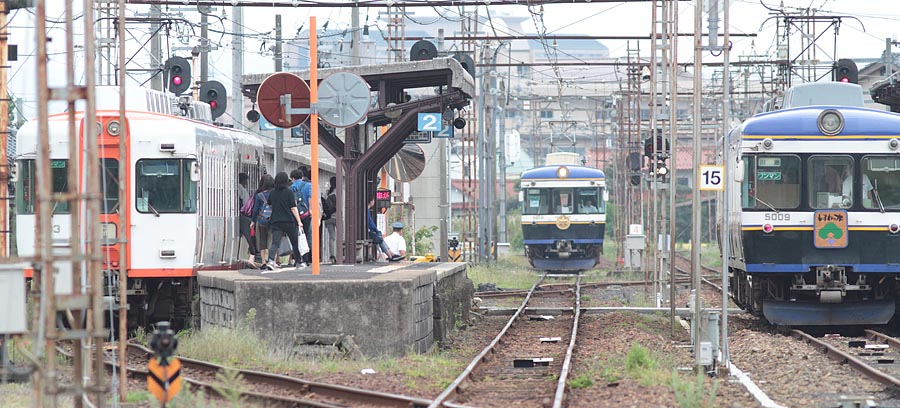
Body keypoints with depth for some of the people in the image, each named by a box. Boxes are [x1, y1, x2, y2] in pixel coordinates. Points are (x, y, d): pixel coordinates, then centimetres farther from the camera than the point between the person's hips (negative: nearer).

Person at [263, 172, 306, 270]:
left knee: (275, 243, -6)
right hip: (289, 221, -2)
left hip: (276, 221, 3)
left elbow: (269, 204, 19)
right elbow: (293, 208, -9)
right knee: (295, 242, 14)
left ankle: (271, 260, -29)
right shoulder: (289, 192, -7)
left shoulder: (272, 193, 5)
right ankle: (298, 262, 28)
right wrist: (299, 221, -6)